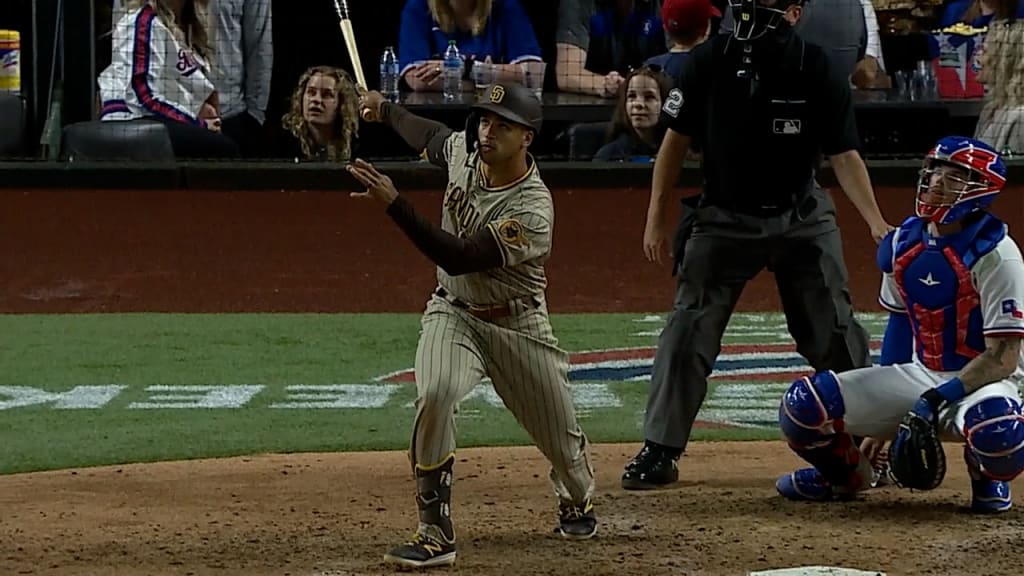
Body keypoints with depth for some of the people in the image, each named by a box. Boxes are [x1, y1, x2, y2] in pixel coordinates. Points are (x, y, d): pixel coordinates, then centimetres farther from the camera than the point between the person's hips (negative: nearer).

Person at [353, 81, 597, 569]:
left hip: (518, 324, -3)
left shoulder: (532, 212, -29)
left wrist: (394, 204, -42)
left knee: (560, 434, 9)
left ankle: (577, 502, 47)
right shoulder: (463, 149, -9)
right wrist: (385, 110, 24)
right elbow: (432, 138, 18)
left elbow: (458, 258, -36)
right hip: (453, 312, 3)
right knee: (435, 396, -27)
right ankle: (436, 533, -23)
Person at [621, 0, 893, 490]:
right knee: (688, 330, -7)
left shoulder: (816, 69, -13)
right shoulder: (710, 60, -10)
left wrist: (875, 222, -27)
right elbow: (676, 140, -1)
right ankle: (659, 453, -1)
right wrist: (656, 218, -2)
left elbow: (844, 155, -13)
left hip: (800, 219, 0)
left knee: (834, 334, 2)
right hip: (724, 219, 0)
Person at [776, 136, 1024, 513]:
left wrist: (936, 400, -27)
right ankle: (844, 473, 22)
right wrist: (882, 420, 15)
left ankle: (989, 476, -3)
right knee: (803, 406, -12)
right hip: (918, 377, 5)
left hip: (982, 381, -5)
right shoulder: (903, 244, 1)